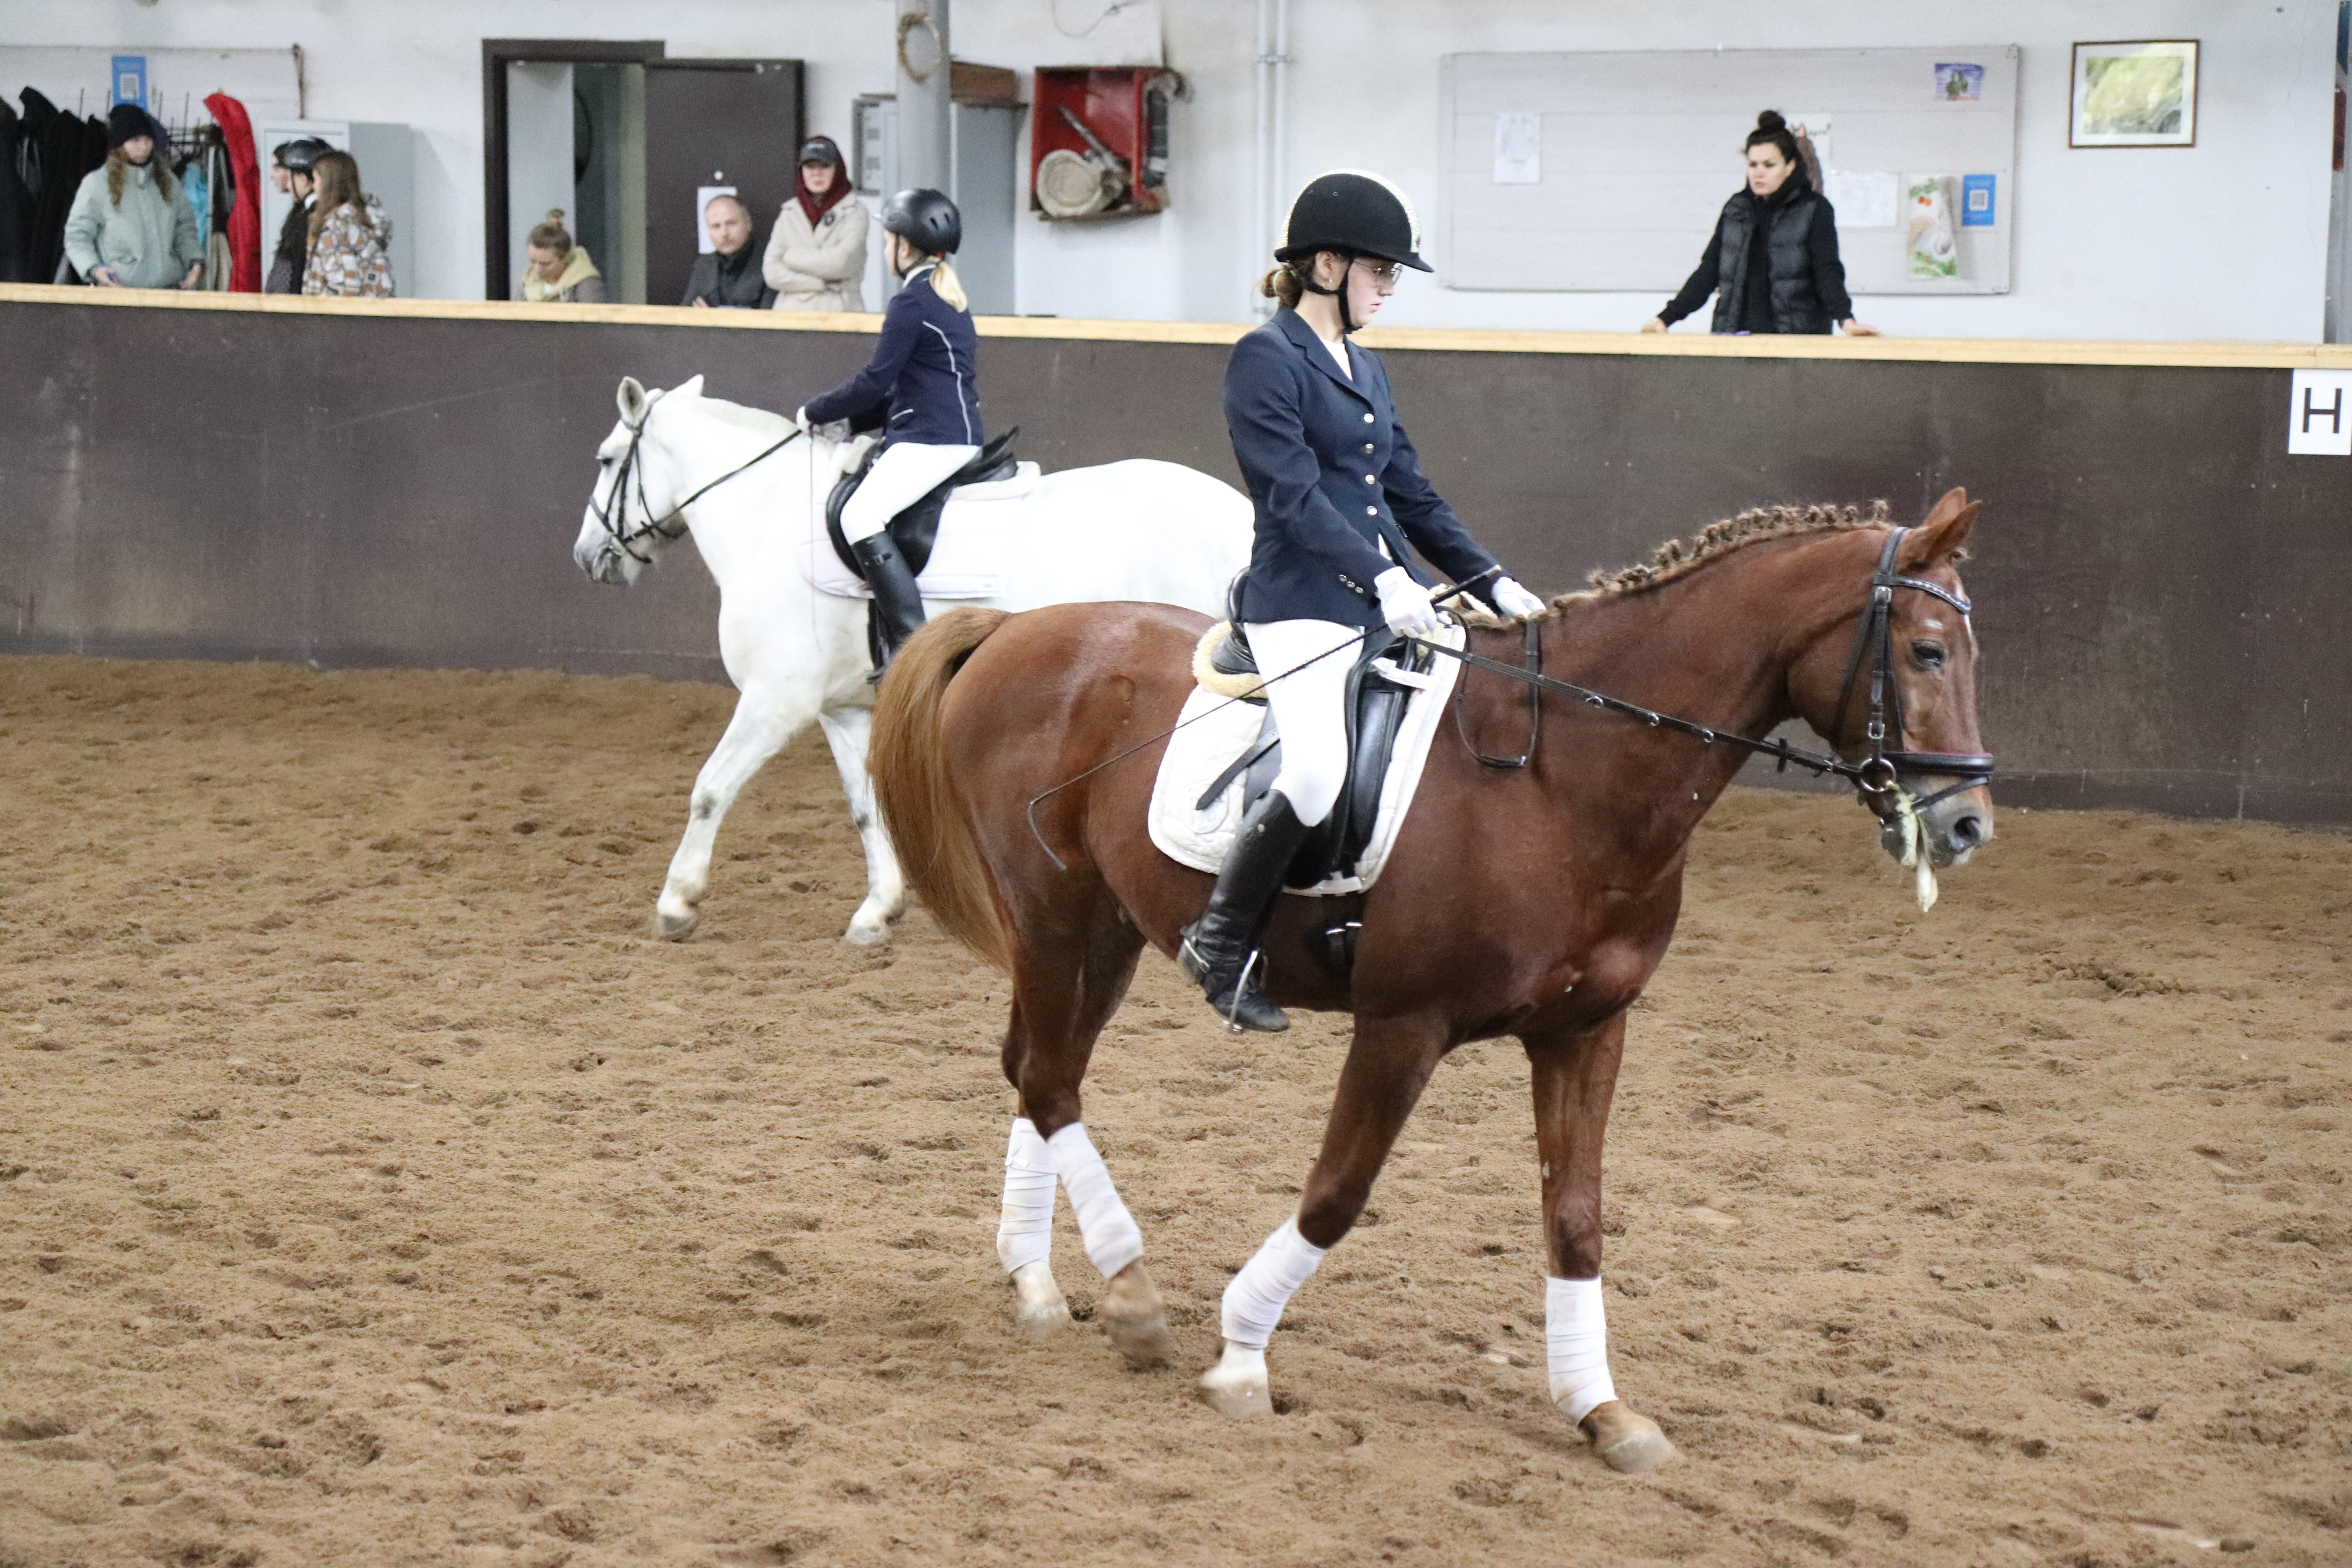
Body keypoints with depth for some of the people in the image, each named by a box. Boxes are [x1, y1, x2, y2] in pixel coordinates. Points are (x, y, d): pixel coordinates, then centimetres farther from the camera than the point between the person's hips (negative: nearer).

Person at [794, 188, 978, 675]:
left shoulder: (912, 301, -12)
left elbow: (876, 380, -14)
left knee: (861, 516, -22)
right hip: (953, 432, 11)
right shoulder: (949, 297, 19)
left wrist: (817, 412, 0)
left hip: (933, 441, -11)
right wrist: (850, 418, 18)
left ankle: (911, 640, -30)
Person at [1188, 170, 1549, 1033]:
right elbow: (1294, 494, -16)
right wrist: (1381, 578, -27)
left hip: (1389, 604, 9)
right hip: (1303, 608, -9)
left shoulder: (1365, 370, 20)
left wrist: (1493, 582, 12)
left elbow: (1412, 494, 22)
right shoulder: (1267, 358, -6)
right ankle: (1220, 942, -7)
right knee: (1318, 773, -26)